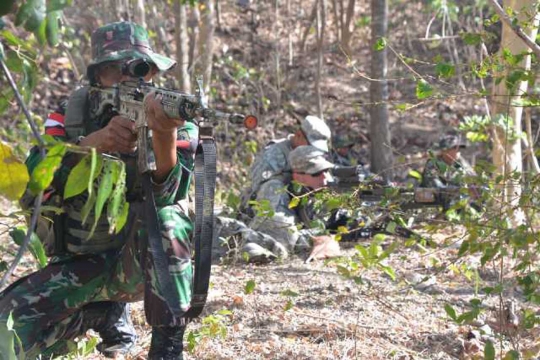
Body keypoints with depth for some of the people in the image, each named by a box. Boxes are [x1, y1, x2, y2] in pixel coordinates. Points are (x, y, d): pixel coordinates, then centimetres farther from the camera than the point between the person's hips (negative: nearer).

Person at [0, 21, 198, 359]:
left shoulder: (176, 123, -9)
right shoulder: (73, 114, -4)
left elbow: (165, 196, -28)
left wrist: (163, 134, -48)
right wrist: (91, 143, -39)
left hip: (143, 261, -2)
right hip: (79, 266, 3)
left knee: (163, 217, -35)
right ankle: (106, 310, 8)